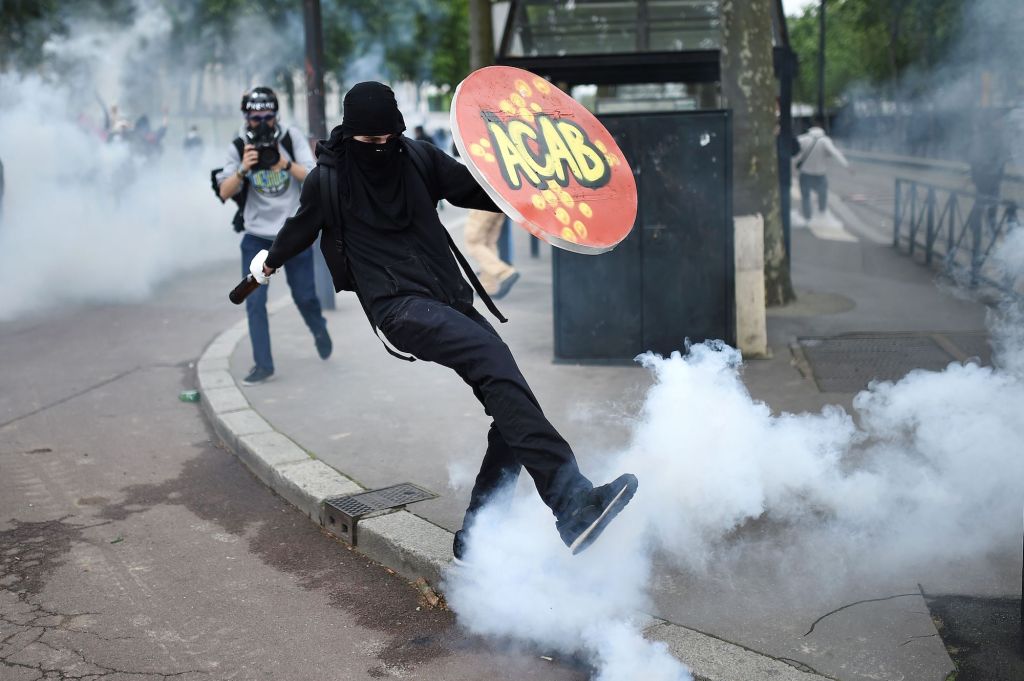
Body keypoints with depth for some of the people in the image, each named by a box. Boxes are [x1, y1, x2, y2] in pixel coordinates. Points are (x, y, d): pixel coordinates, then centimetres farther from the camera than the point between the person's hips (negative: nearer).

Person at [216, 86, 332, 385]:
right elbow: (224, 193, -11)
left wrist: (286, 164, -30)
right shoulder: (238, 147, -5)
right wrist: (243, 169, -28)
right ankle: (262, 364, 5)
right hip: (257, 236, 1)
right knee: (254, 301, -5)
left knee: (304, 296, 9)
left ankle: (319, 330, 41)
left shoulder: (292, 137, -7)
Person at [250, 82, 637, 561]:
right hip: (400, 308, -6)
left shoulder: (418, 158, 9)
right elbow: (300, 229, 21)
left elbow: (474, 190, 16)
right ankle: (571, 499, -42)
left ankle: (473, 539, 5)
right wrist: (270, 261, 39)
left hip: (452, 302, 6)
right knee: (492, 356, -32)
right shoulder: (328, 179, 2)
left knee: (512, 411, -7)